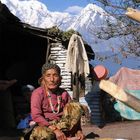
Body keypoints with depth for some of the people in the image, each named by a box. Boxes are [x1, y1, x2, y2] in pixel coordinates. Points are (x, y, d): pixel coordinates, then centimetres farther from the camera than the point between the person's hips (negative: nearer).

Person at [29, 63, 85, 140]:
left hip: (62, 124, 5)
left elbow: (74, 113, 4)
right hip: (45, 125, -5)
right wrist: (55, 129, -26)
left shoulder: (64, 93, 3)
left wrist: (79, 130, -11)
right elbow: (36, 116, -19)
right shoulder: (38, 93, -9)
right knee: (39, 132, -36)